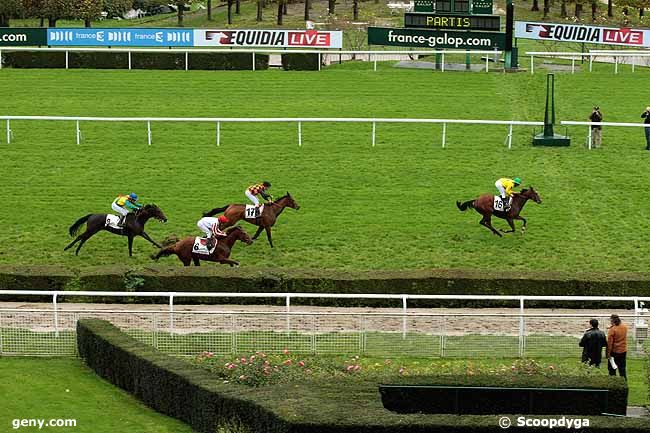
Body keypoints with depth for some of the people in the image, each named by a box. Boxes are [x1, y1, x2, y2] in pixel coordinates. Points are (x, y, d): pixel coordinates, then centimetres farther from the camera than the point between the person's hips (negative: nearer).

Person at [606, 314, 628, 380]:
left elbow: (610, 342, -17)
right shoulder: (625, 327, -1)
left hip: (614, 351, -5)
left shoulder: (612, 329, -18)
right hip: (623, 350, 5)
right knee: (622, 368, 14)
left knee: (612, 368, 7)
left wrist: (608, 353, -13)